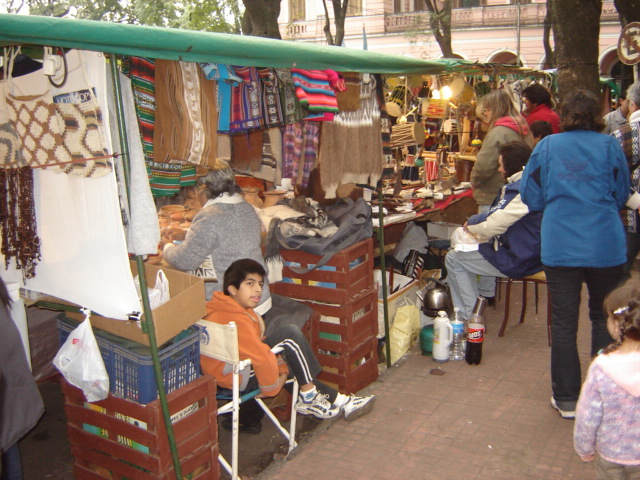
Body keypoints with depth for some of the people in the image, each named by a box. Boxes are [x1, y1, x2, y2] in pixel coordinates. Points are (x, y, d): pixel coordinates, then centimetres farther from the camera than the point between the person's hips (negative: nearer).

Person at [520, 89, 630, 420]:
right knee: (604, 318, 16)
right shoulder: (610, 146, 0)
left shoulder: (547, 146, 1)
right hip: (605, 244, 0)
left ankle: (567, 399, 16)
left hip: (559, 246, 0)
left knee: (563, 322, 8)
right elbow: (621, 195, 8)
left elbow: (531, 196, 4)